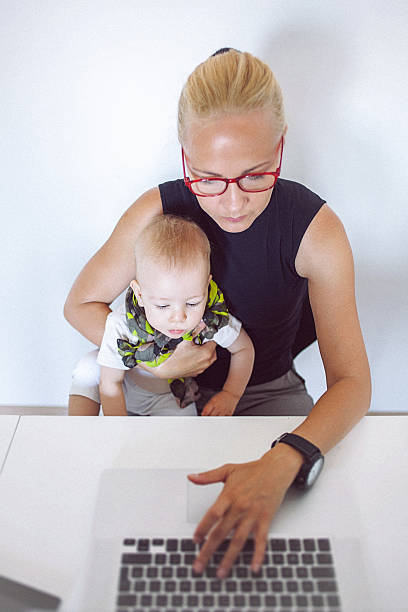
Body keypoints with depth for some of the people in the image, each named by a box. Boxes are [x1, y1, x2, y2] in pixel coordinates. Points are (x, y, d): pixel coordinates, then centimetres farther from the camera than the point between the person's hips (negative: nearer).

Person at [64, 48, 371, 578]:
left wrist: (280, 464, -46)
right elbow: (80, 304, -6)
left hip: (269, 391, 0)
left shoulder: (316, 229, -24)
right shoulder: (159, 212, -20)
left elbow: (351, 383, -26)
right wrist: (158, 363, -21)